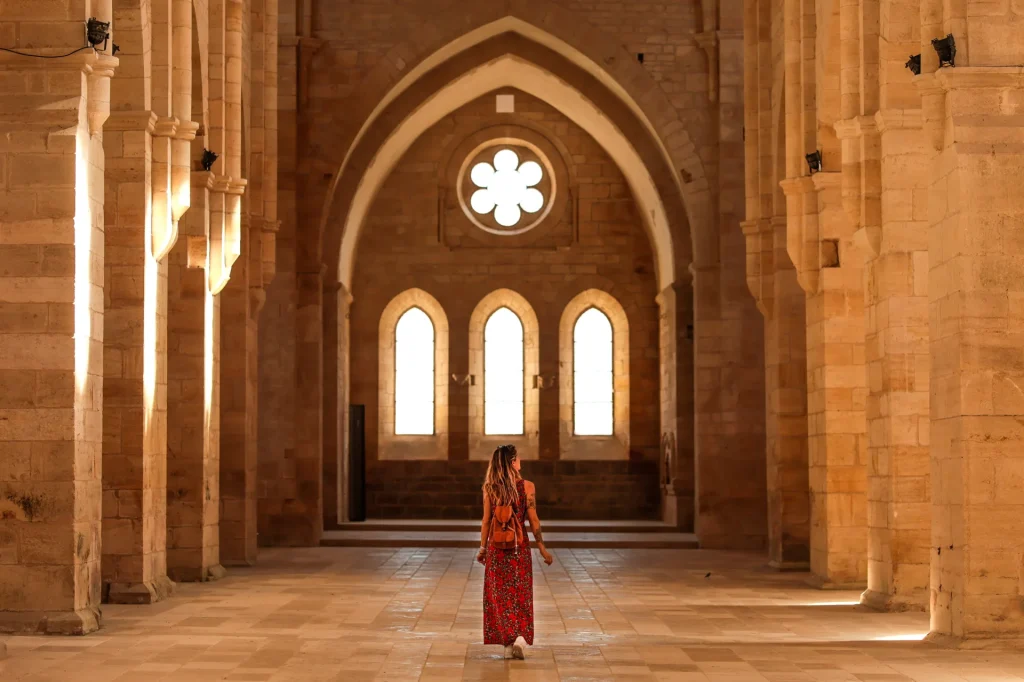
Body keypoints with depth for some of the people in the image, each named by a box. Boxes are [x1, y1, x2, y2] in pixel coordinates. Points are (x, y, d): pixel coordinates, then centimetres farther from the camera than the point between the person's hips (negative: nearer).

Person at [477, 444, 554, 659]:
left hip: (496, 546, 1)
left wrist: (483, 548, 10)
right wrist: (542, 548, 2)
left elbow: (486, 521, -1)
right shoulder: (527, 486, -8)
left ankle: (509, 643, 6)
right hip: (519, 546, -1)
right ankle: (520, 637, -8)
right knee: (520, 595, 9)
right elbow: (533, 520, -6)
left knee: (500, 596, 9)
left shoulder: (489, 488, -4)